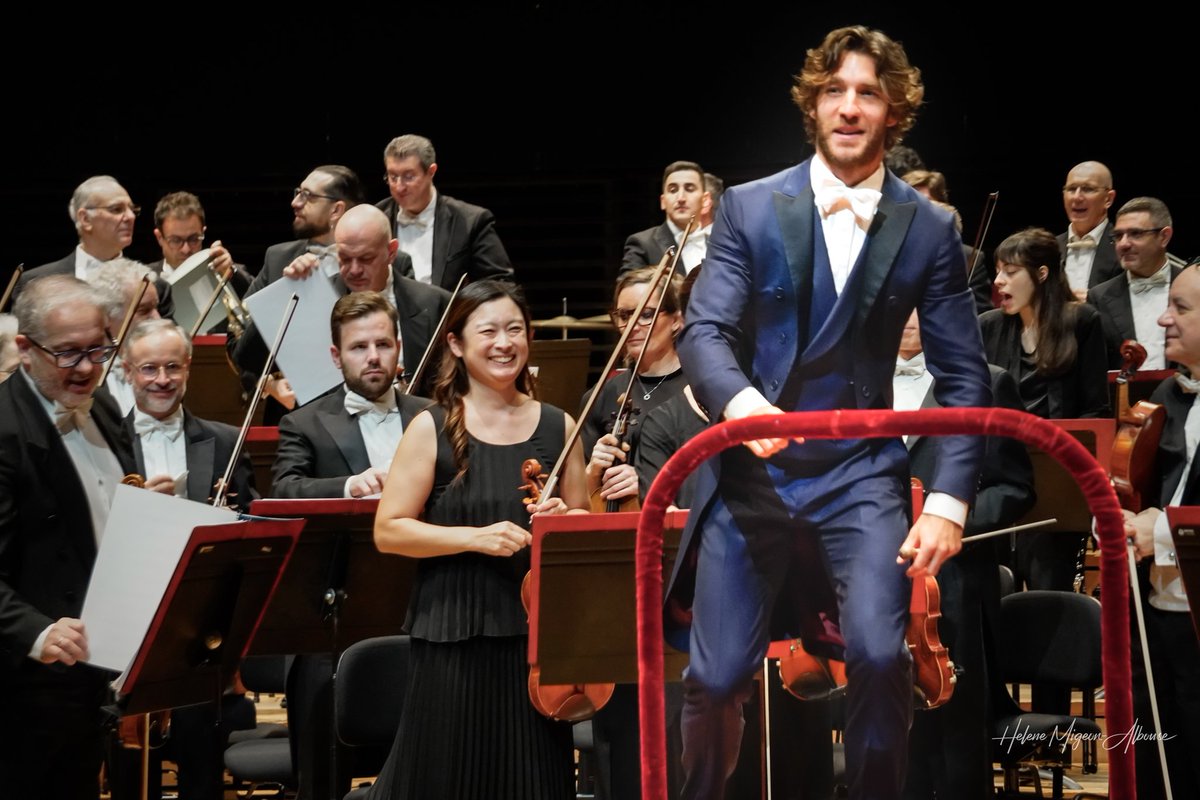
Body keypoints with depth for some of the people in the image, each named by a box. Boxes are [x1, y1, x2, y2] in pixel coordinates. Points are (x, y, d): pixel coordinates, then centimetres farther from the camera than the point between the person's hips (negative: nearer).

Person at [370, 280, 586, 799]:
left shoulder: (558, 427, 8)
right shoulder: (433, 430, -3)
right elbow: (388, 531, -7)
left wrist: (563, 520, -7)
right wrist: (475, 536, -17)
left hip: (538, 630, 3)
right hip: (454, 636, -3)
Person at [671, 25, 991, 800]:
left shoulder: (929, 228, 3)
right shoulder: (750, 207, 2)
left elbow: (964, 377, 2)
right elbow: (704, 331, -6)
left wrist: (950, 499, -10)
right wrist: (739, 398, -28)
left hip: (862, 473, 0)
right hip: (751, 470, 1)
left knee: (880, 656, -21)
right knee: (717, 676, 1)